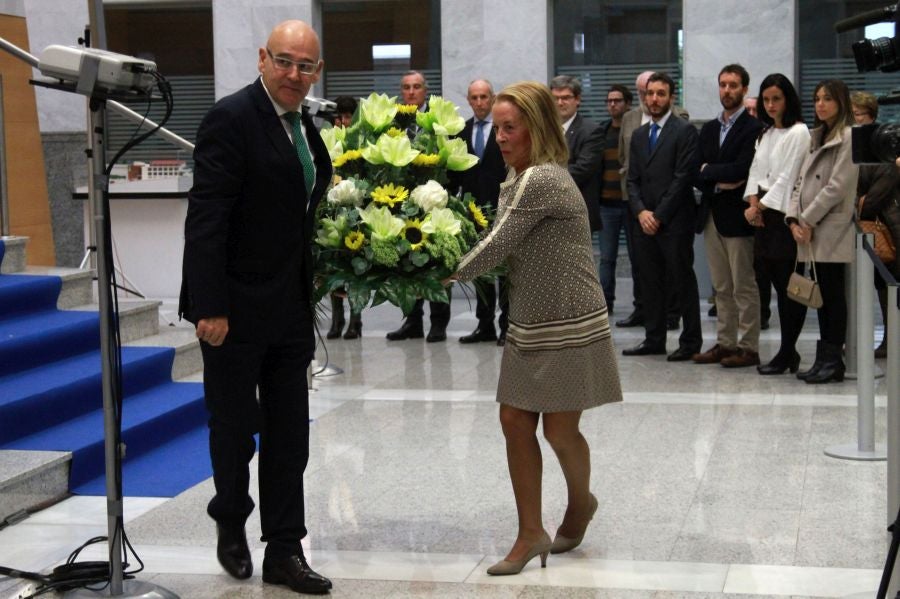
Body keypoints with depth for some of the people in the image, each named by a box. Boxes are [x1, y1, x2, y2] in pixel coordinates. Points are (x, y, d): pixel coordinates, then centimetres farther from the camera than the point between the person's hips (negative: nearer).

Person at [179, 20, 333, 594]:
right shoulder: (232, 117, -14)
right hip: (235, 309, -7)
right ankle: (232, 524, 32)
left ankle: (284, 551, 18)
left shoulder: (305, 126, 10)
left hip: (290, 310, 7)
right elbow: (206, 218, -19)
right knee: (235, 428, 9)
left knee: (290, 437, 9)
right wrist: (210, 307, -23)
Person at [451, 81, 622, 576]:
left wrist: (450, 275, -6)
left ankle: (580, 502, 31)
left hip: (568, 329, -9)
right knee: (515, 422, 4)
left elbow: (497, 245, -18)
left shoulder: (541, 180, -19)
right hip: (528, 326, 9)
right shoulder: (517, 181, 11)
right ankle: (531, 534, 11)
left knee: (559, 429, 2)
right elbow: (504, 249, 13)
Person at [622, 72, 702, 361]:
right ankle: (654, 338, 17)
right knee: (650, 282, 9)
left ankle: (690, 341, 6)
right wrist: (641, 212, -4)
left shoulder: (684, 131, -5)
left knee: (683, 281, -1)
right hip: (645, 221, 6)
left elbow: (683, 177, -11)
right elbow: (633, 179, 13)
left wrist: (659, 215, -12)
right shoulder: (639, 135, 15)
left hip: (675, 221, -6)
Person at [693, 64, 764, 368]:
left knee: (744, 286, -2)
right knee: (721, 287, 11)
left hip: (737, 217, -7)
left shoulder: (753, 128, -8)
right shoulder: (708, 129, 14)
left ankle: (748, 348, 3)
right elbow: (697, 176, 8)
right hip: (712, 215, 7)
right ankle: (725, 343, 17)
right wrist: (719, 183, -11)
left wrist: (708, 170, -5)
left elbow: (741, 169, -19)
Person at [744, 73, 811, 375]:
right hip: (764, 214, 8)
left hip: (785, 214, -8)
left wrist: (761, 206, -10)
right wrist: (752, 203, -2)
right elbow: (756, 170, 13)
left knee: (789, 287, -5)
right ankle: (789, 352, 13)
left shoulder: (798, 133, -8)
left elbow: (787, 177, -12)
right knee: (778, 283, 8)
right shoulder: (765, 134, 17)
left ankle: (786, 353, -1)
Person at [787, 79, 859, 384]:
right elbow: (801, 181, 15)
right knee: (822, 294, 9)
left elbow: (837, 187, -14)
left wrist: (808, 221, -12)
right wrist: (794, 219, 1)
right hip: (811, 230, 8)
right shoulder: (816, 137, 19)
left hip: (832, 229, -8)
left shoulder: (848, 137, -8)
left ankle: (833, 360, -1)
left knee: (833, 293, -5)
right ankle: (824, 359, 12)